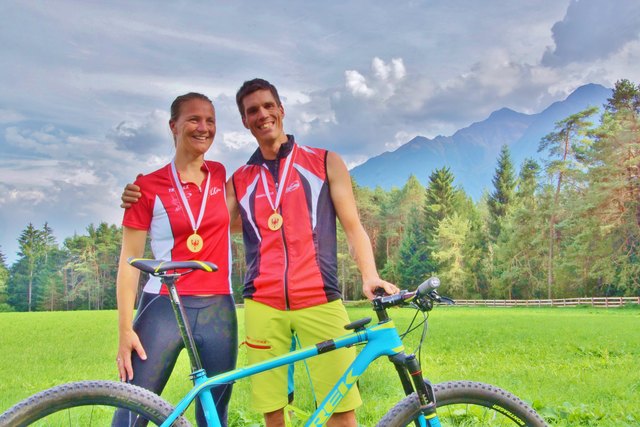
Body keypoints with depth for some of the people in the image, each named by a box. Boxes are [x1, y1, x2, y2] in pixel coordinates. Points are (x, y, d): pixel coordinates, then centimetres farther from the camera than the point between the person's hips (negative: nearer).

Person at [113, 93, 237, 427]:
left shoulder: (220, 176, 10)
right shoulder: (148, 186, -2)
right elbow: (129, 259, -3)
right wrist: (125, 329, -9)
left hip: (218, 310, 4)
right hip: (164, 306, -3)